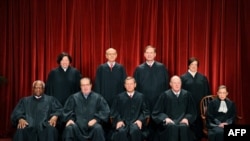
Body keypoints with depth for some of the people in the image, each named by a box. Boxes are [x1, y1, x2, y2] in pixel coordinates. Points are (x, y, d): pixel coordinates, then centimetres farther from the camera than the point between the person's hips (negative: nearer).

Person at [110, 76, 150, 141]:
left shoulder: (141, 96, 15)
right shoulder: (119, 97, 16)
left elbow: (145, 111, 11)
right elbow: (114, 111, 11)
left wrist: (140, 120, -8)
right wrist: (119, 120, -8)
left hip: (136, 122, 0)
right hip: (123, 122, 0)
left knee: (135, 130, -35)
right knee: (121, 131, -34)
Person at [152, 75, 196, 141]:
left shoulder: (187, 95, 9)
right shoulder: (165, 95, 4)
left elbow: (192, 112, 14)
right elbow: (157, 112, 4)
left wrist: (186, 118, -7)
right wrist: (165, 118, -14)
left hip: (182, 121, 1)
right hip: (169, 122, -1)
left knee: (184, 127, -34)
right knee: (172, 128, -35)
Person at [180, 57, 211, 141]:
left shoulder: (203, 78, 8)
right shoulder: (183, 77, 2)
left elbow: (207, 92, 8)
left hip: (200, 106, 2)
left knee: (199, 125, 3)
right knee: (189, 125, 0)